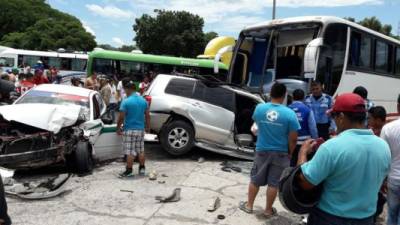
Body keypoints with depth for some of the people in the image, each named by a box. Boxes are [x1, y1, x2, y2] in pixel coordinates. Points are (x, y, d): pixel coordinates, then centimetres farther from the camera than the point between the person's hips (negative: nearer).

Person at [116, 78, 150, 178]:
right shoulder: (143, 100, 4)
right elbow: (147, 116, 8)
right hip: (141, 129, 6)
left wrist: (118, 128, -1)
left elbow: (121, 117, -13)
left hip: (129, 130, -5)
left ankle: (129, 171, 7)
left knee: (130, 152, 0)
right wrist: (147, 127, 18)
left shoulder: (126, 101, -13)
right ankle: (142, 168, 24)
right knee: (141, 150, 15)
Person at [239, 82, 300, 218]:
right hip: (280, 153, -2)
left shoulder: (259, 108, -8)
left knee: (255, 180, 17)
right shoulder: (289, 113, -16)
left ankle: (249, 205, 30)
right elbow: (293, 139, -11)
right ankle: (268, 210, 25)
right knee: (273, 183, 11)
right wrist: (290, 154, 3)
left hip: (261, 150, 2)